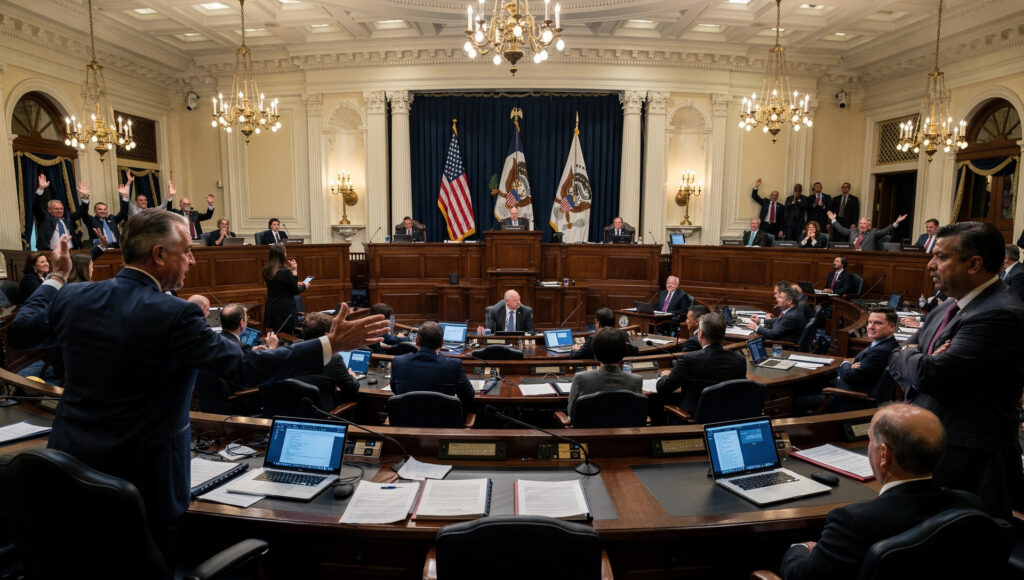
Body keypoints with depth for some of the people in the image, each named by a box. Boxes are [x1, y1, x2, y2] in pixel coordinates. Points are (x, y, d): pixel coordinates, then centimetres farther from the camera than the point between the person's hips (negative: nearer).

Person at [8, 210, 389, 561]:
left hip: (70, 465, 6)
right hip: (140, 474, -6)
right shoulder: (175, 316, -23)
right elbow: (245, 369, -27)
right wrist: (331, 345, -26)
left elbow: (19, 334, 16)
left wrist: (56, 278, 30)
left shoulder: (73, 298, -3)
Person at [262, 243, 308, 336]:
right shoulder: (285, 272, -19)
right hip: (285, 312, -7)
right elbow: (295, 291, -9)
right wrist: (304, 285, 10)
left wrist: (293, 271, 5)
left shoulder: (266, 271, 2)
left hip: (271, 310, 7)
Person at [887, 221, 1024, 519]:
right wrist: (920, 364, -8)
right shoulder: (946, 309, 12)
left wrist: (910, 354, -3)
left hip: (969, 462, -9)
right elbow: (897, 361, 14)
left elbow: (930, 373, -25)